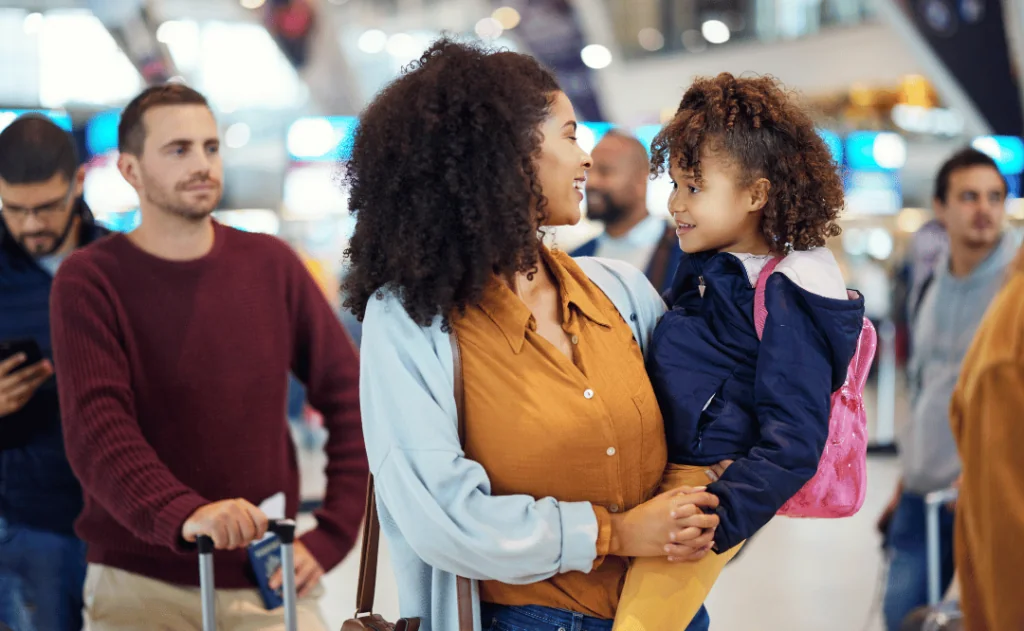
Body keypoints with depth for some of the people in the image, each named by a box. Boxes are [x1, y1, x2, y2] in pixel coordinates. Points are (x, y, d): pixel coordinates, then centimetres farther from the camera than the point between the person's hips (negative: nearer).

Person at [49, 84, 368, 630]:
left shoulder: (270, 264, 5)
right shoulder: (88, 280, -5)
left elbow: (349, 396, 7)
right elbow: (97, 432, -18)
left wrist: (330, 538, -3)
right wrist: (184, 514, -35)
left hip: (266, 582, 3)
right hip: (140, 582, -2)